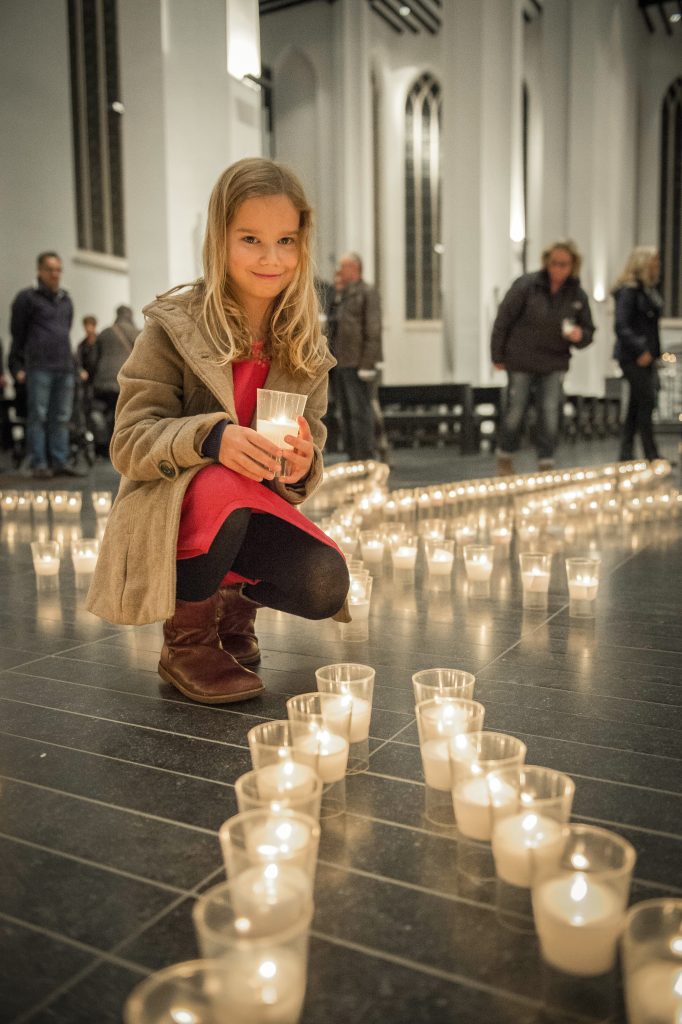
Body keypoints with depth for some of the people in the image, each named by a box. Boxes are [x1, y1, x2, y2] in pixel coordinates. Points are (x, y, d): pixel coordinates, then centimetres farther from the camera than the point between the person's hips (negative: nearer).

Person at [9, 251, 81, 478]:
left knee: (61, 417, 4)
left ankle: (59, 462, 8)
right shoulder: (28, 298, 3)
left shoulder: (65, 300, 19)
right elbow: (18, 334, 2)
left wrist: (73, 364, 15)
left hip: (65, 367, 5)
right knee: (38, 416, -4)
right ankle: (39, 464, -1)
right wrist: (18, 368, -2)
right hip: (39, 367, -5)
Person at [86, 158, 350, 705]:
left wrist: (301, 466, -24)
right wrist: (211, 437, -36)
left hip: (250, 515, 4)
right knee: (222, 486, -37)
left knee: (325, 584, -22)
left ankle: (235, 597, 15)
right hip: (168, 511, -3)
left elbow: (311, 445, 2)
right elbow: (129, 441, -17)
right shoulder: (174, 325, -12)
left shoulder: (306, 347, 1)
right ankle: (186, 642, -9)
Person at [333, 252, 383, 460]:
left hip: (358, 364, -8)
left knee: (360, 411, -10)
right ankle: (353, 457, 12)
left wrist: (367, 364, -18)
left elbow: (373, 330, -11)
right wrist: (335, 361, 16)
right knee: (347, 412, 8)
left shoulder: (368, 293, -4)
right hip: (342, 364, 8)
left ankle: (366, 457, -9)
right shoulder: (344, 296, 21)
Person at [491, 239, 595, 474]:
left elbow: (588, 331, 10)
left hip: (555, 364, 3)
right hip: (521, 362, -2)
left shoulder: (577, 295, 1)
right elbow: (503, 320, -7)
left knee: (550, 413, -2)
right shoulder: (526, 286, -10)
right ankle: (505, 457, 24)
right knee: (515, 411, 4)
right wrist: (498, 356, -6)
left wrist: (579, 336, -15)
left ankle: (546, 463, 7)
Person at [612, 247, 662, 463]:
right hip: (632, 356, -9)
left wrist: (653, 352, 10)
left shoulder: (649, 289, 16)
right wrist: (640, 351, -19)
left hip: (646, 356, 9)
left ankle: (626, 455, 15)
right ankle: (652, 456, -1)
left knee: (636, 405, 9)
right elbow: (621, 326, -18)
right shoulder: (628, 290, -11)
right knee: (646, 403, -7)